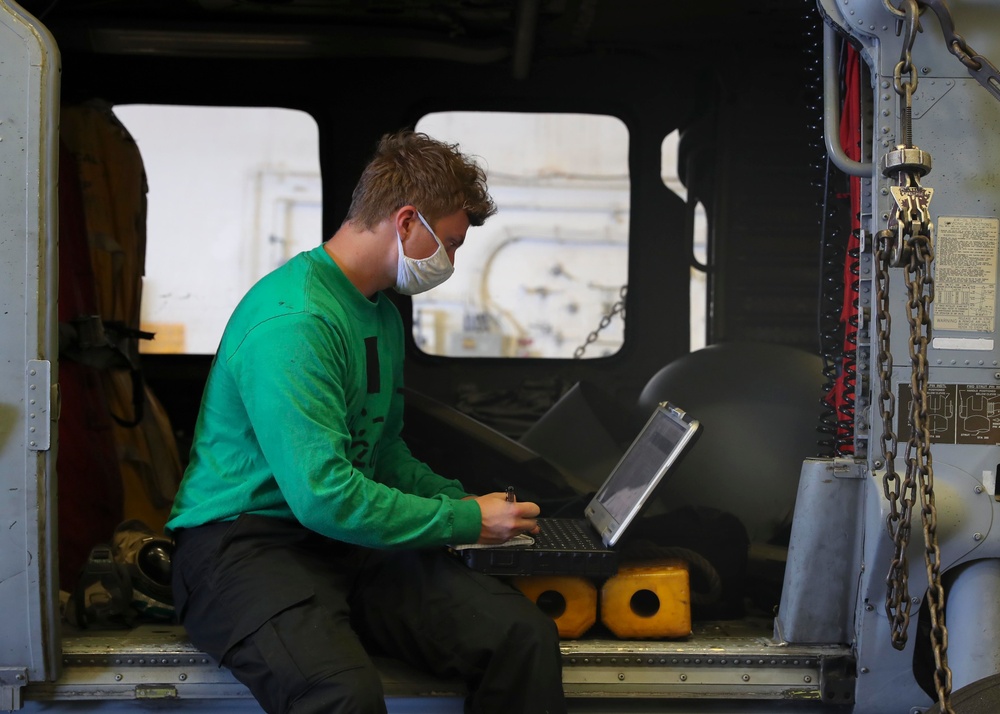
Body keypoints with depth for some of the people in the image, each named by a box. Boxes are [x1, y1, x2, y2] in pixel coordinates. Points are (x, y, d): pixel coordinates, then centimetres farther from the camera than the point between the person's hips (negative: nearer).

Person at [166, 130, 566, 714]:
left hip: (350, 540, 8)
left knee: (526, 635, -15)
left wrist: (458, 497, 10)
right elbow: (324, 495, -24)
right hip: (244, 540, -8)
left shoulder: (384, 315, 16)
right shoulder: (292, 320, -18)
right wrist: (466, 521, -13)